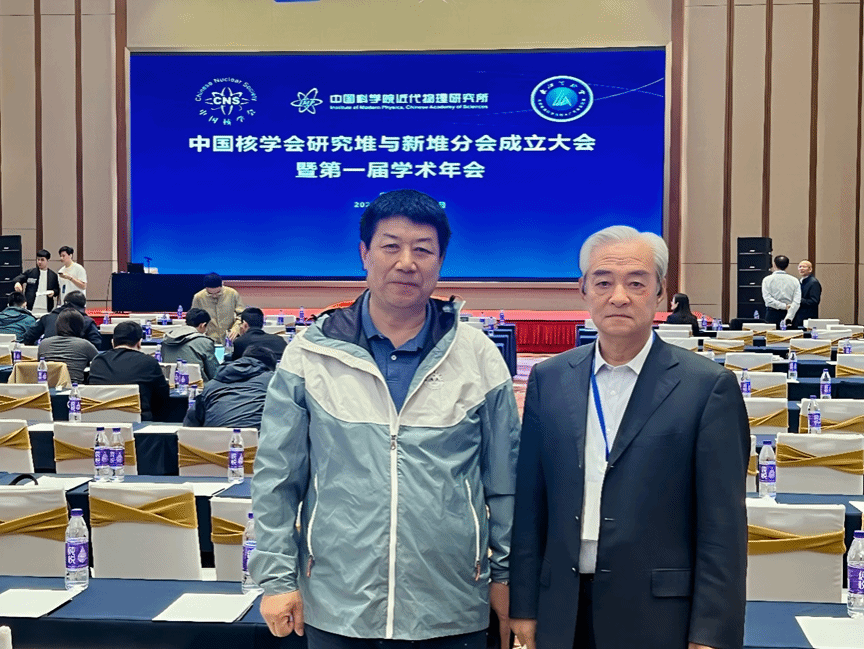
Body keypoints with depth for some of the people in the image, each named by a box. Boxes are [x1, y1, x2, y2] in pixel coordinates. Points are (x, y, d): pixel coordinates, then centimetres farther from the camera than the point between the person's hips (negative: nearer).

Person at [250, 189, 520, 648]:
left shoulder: (479, 357, 0)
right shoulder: (312, 353, -2)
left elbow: (504, 482, 6)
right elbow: (276, 477, 2)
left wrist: (504, 574, 6)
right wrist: (277, 577, 0)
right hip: (335, 609, 0)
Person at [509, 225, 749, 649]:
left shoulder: (708, 387, -7)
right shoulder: (548, 379, 4)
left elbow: (723, 527, -8)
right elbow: (530, 506, 6)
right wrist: (523, 605, 5)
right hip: (563, 615, 3)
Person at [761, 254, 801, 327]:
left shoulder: (767, 280, 0)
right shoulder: (794, 280, 5)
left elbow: (767, 299, -11)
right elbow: (796, 302, -6)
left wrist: (784, 306, -10)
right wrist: (788, 318, -13)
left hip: (772, 314, -2)